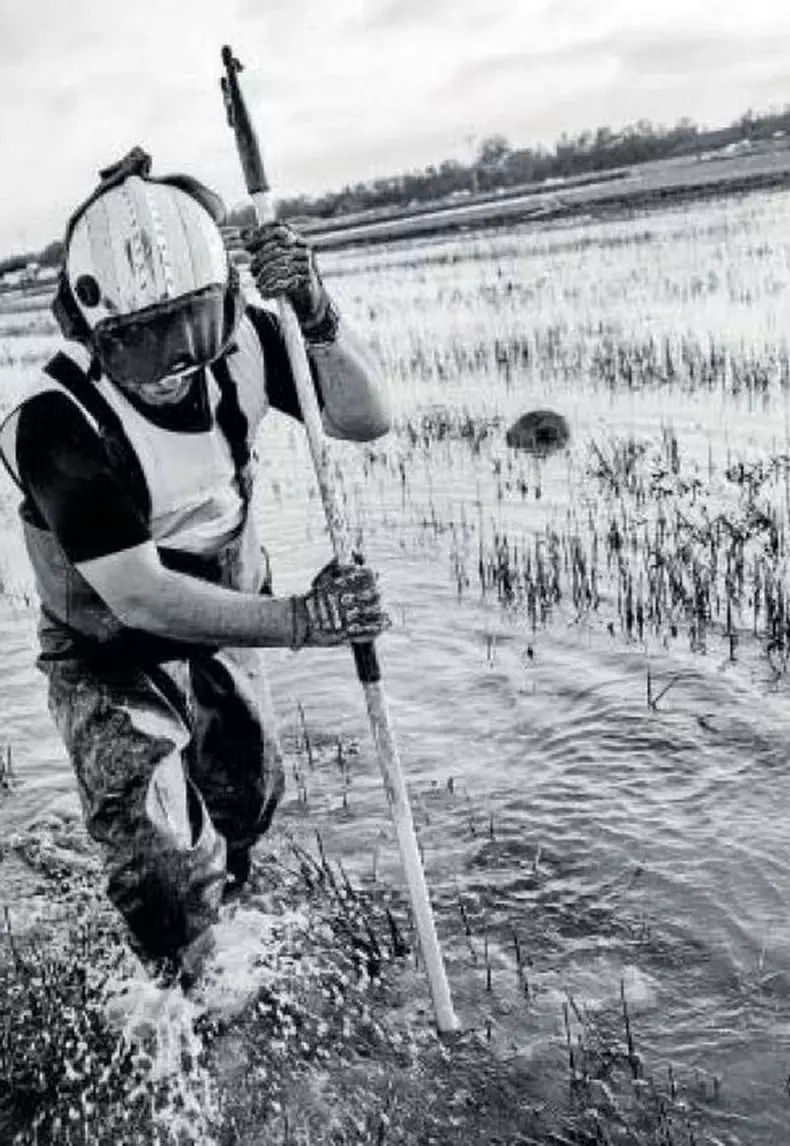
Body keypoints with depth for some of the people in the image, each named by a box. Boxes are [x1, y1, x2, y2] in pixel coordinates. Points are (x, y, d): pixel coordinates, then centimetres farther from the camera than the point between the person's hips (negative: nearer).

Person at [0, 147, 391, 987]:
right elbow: (138, 599, -32)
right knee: (168, 872, -13)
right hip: (111, 662, -5)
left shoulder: (235, 342, -19)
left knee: (246, 813, 21)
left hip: (223, 632, 5)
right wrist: (298, 620, -36)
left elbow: (366, 419, -16)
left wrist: (317, 318, -34)